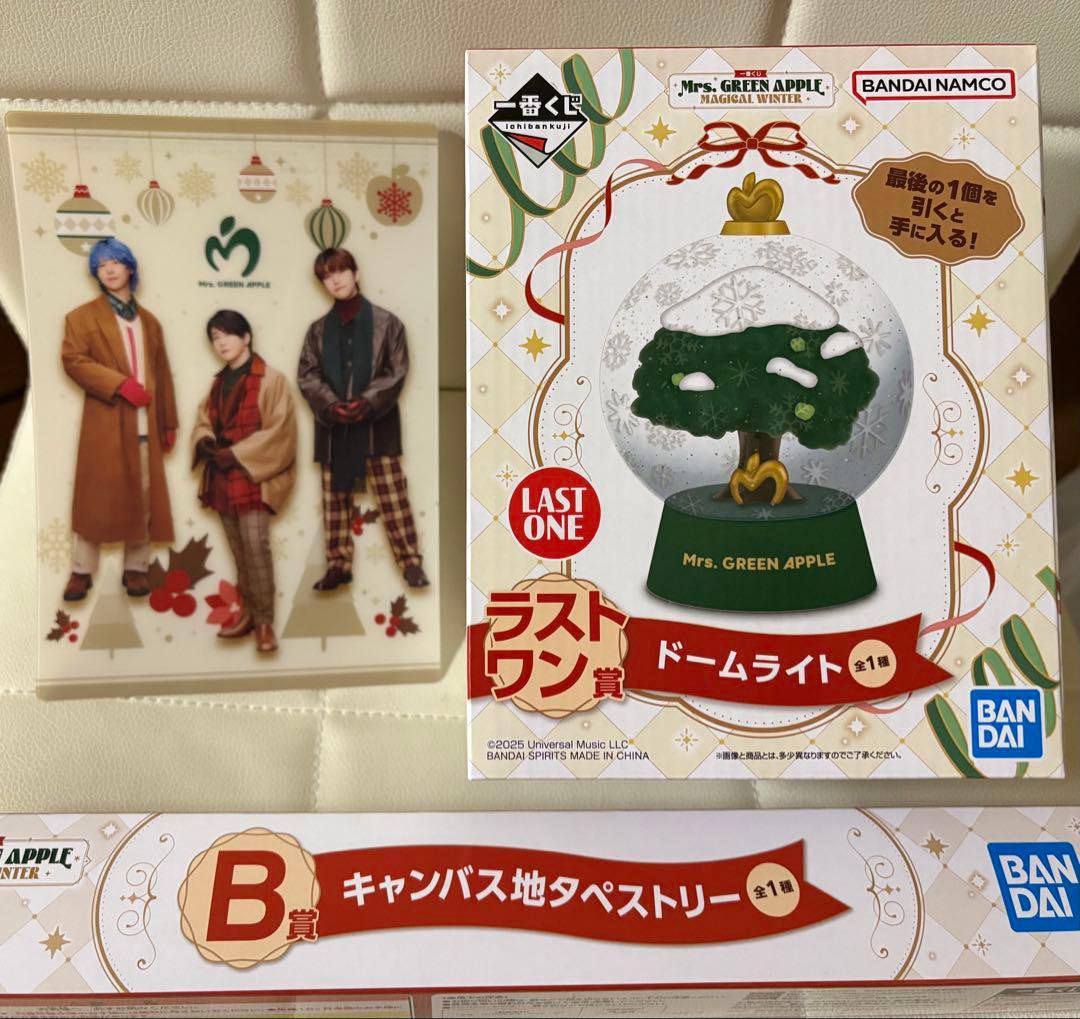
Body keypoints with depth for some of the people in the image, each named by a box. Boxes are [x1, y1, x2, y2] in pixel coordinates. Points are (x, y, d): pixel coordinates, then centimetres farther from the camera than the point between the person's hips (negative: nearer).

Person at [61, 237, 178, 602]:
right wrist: (120, 384, -19)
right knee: (96, 497, -1)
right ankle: (81, 570, 8)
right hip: (106, 422, -3)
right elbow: (73, 359, -8)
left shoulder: (149, 321, 18)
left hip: (145, 423, 4)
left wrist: (168, 422, 12)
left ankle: (136, 568, 13)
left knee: (143, 497, 4)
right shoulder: (82, 316, 5)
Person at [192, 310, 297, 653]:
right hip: (222, 476, 7)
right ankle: (249, 612, 18)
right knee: (238, 550, 9)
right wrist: (206, 445, -7)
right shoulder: (218, 382, 16)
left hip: (252, 476, -6)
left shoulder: (270, 380, -6)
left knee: (255, 548, -11)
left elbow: (277, 431, -13)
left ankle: (264, 621, -4)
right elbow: (203, 421, 16)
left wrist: (234, 454, -15)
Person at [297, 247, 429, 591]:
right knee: (335, 496, 7)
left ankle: (410, 561, 4)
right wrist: (332, 405, -13)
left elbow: (397, 371, -2)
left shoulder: (386, 322, 3)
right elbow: (307, 375, 5)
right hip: (333, 424, 3)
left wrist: (367, 402, -16)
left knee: (392, 495, -4)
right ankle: (338, 564, 15)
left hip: (376, 421, -3)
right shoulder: (318, 329, 12)